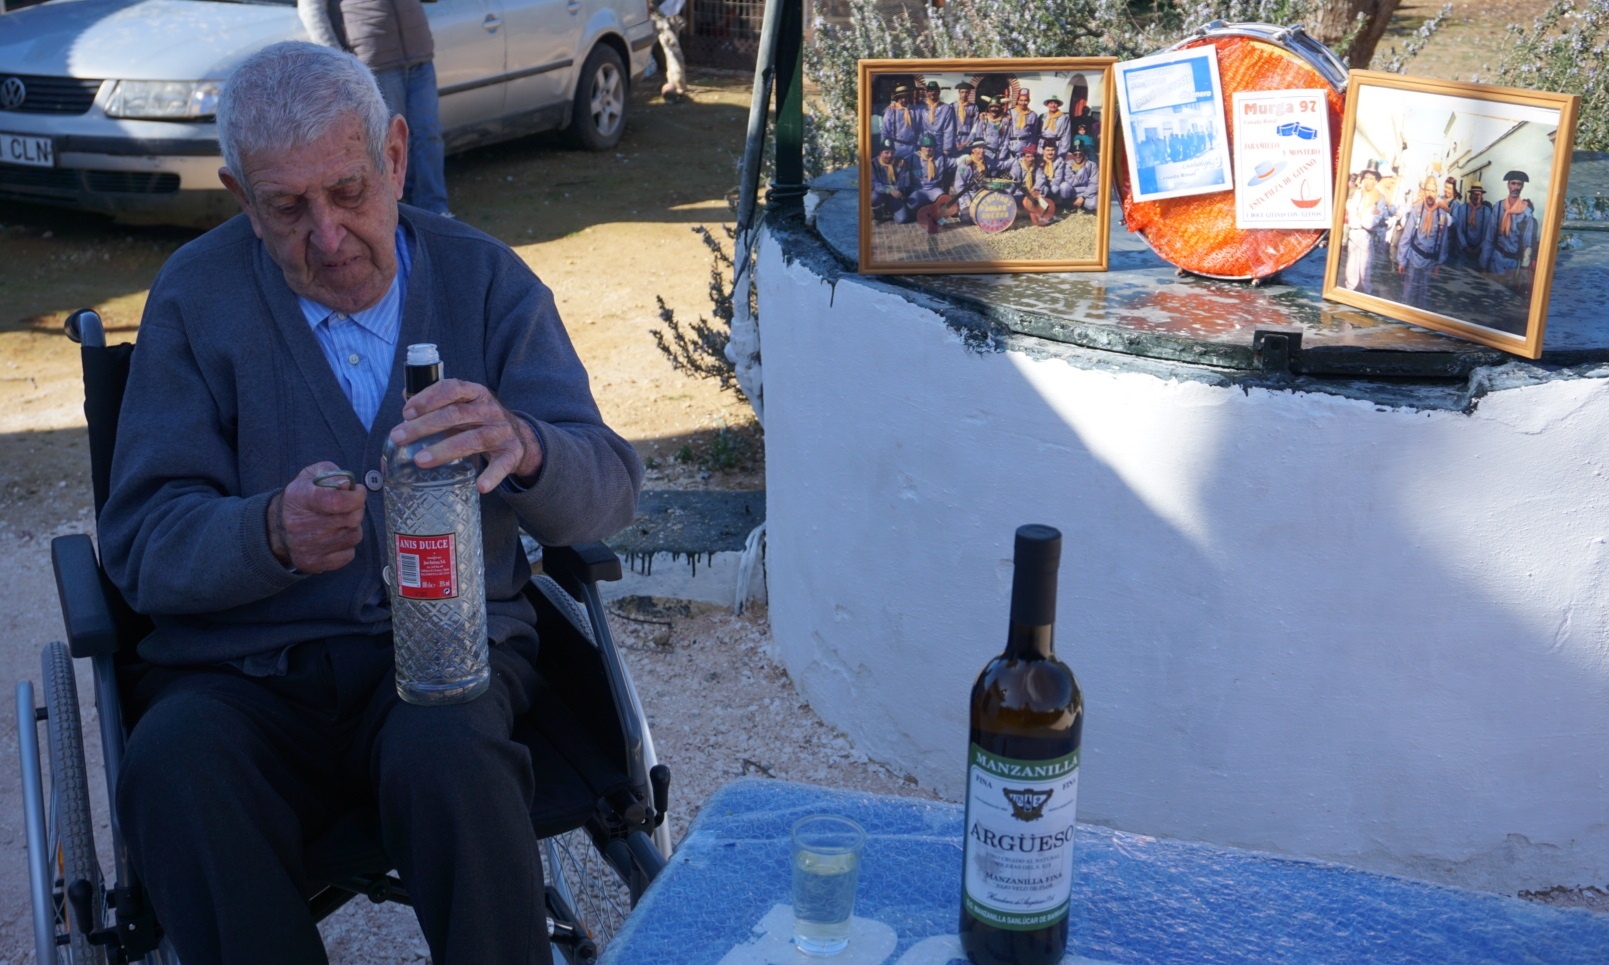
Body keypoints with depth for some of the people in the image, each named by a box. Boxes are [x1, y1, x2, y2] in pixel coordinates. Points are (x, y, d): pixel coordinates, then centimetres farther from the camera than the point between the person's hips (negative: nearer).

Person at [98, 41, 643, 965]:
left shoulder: (487, 280, 4)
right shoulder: (197, 295, 3)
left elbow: (608, 491, -5)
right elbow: (142, 542, -2)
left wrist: (521, 447, -30)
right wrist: (272, 534, -25)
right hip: (245, 672, 1)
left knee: (446, 750, -33)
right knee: (175, 769, -32)